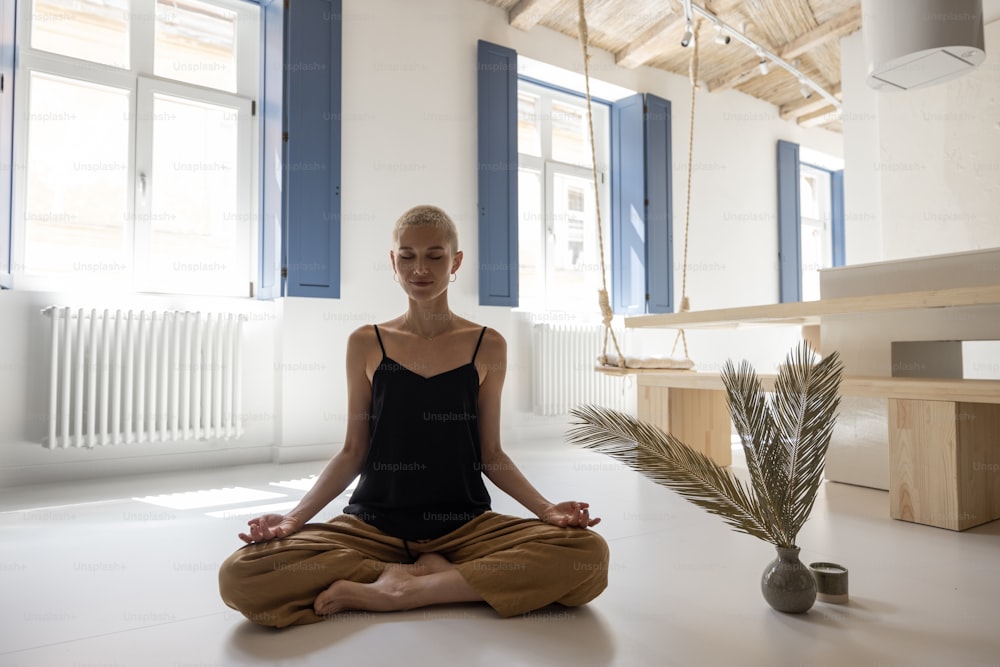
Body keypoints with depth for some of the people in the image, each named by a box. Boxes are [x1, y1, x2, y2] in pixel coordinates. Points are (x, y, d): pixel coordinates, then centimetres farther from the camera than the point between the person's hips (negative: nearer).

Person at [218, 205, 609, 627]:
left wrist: (546, 508, -9)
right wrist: (295, 517, -7)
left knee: (589, 554, -26)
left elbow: (491, 454, 5)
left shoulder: (487, 347, 2)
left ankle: (399, 592, -15)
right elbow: (353, 453, 6)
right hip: (374, 524, 1)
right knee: (240, 577, -23)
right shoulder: (366, 344, 3)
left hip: (464, 525, 0)